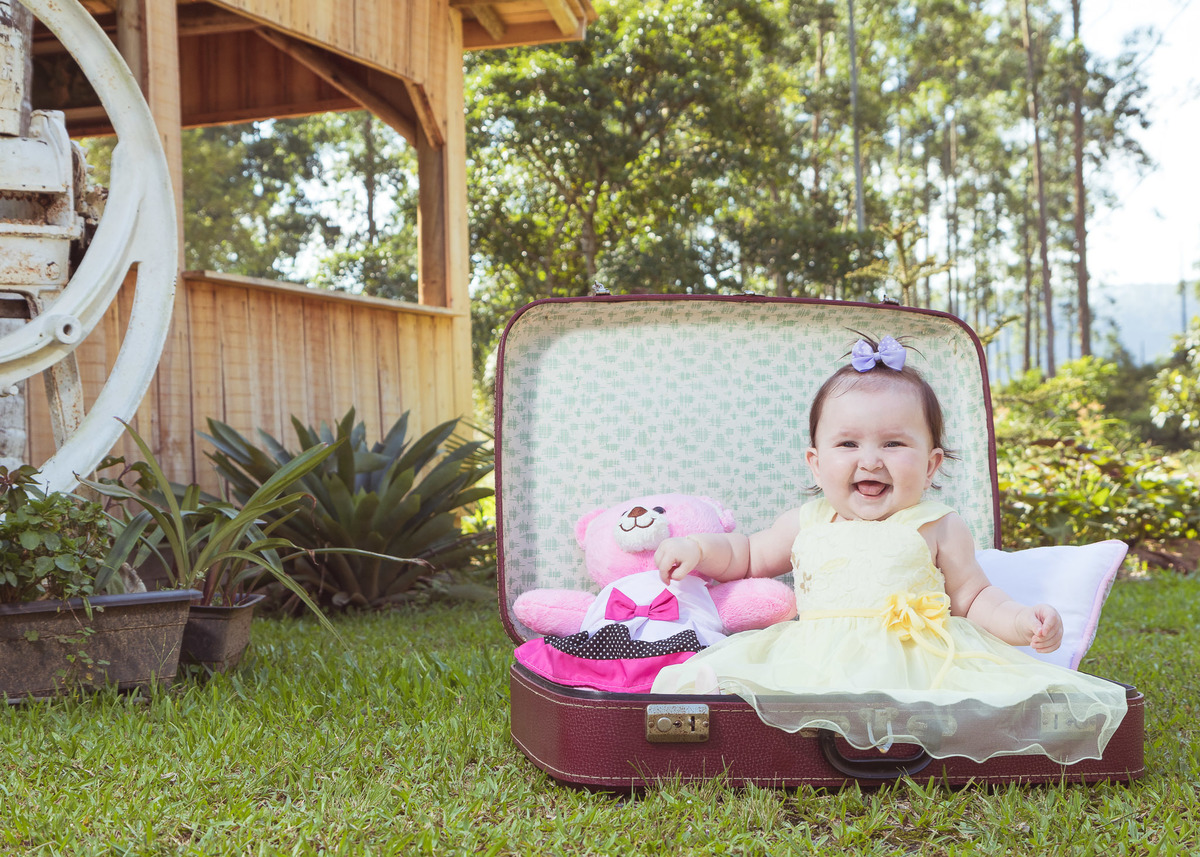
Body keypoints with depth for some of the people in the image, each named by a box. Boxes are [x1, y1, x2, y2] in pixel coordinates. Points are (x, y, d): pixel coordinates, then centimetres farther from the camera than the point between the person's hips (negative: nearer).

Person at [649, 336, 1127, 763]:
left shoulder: (937, 528, 9)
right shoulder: (805, 525, 16)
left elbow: (973, 598, 12)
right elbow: (749, 556, 31)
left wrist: (1021, 622, -8)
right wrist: (699, 550, 13)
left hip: (913, 656, -1)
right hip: (813, 658, 2)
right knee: (706, 676, -22)